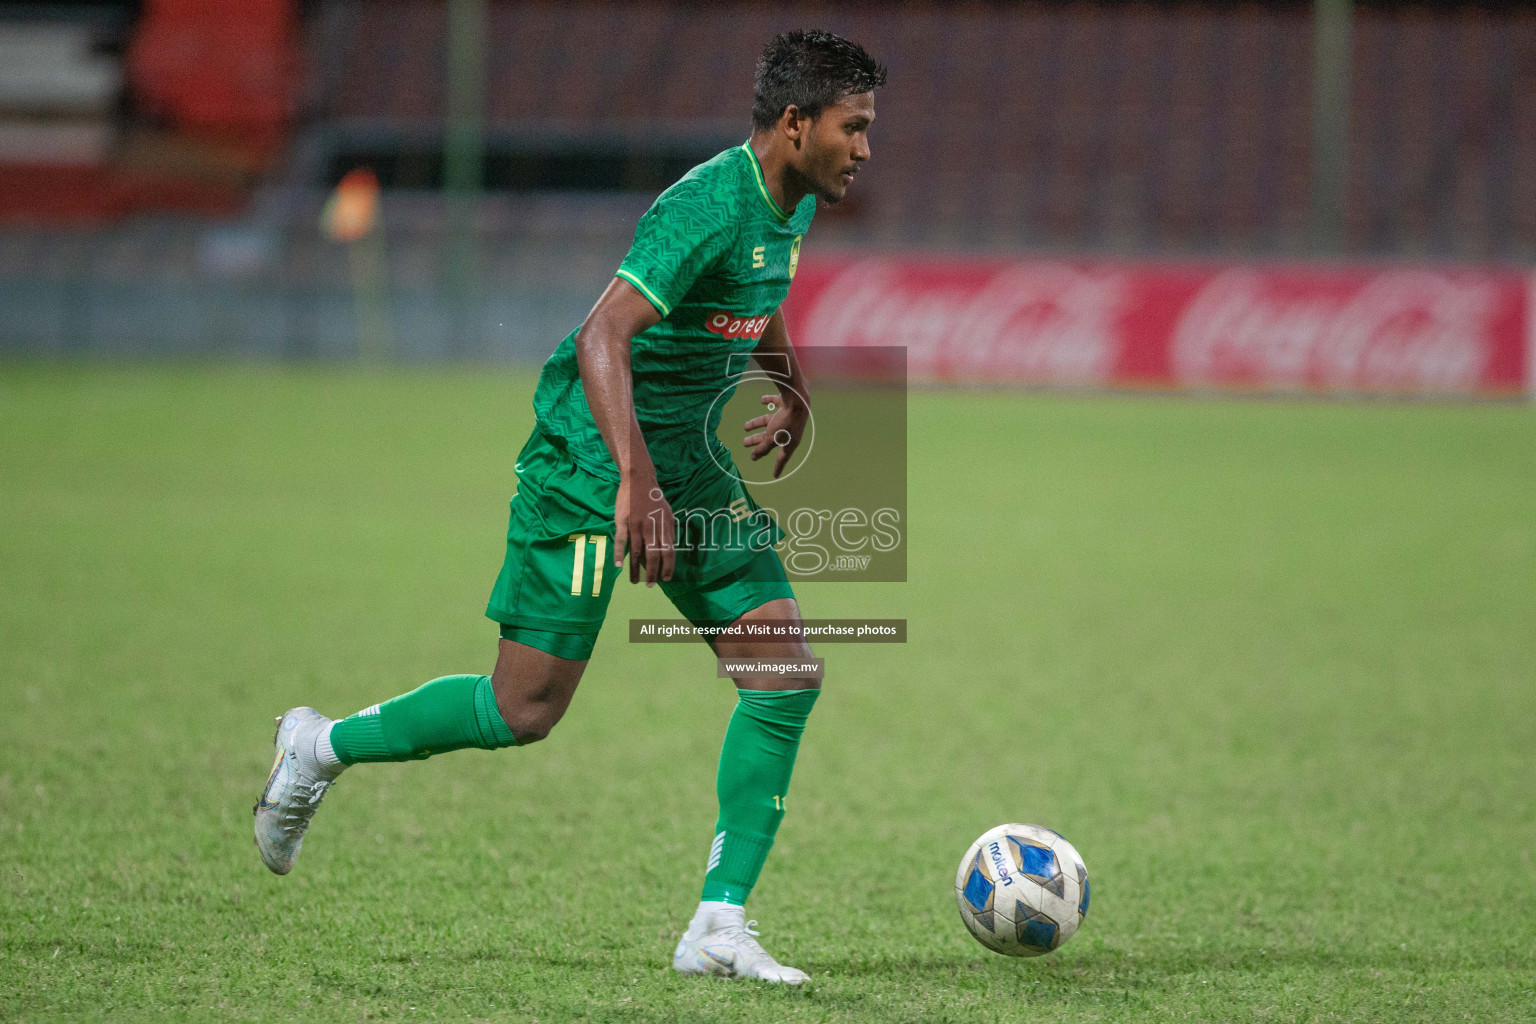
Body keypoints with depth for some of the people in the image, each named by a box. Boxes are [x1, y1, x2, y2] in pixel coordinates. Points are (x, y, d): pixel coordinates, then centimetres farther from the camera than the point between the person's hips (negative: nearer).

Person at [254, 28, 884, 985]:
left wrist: (794, 392, 33)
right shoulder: (709, 205, -24)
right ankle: (321, 748, 18)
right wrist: (636, 481, -43)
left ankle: (719, 924, -2)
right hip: (589, 465, -9)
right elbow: (602, 337, -35)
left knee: (787, 672, -5)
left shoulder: (791, 205, 5)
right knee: (526, 708, -5)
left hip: (691, 465, 9)